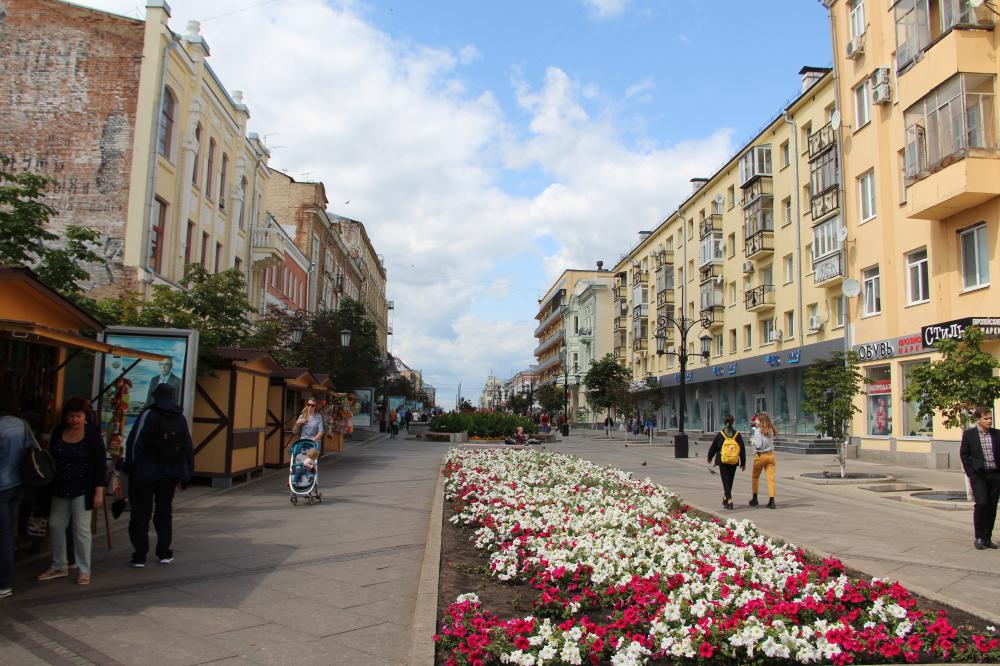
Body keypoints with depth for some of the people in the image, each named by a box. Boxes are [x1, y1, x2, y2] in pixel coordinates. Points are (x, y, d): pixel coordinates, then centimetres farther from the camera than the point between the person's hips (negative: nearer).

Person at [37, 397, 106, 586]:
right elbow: (50, 458, 12)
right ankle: (59, 566, 27)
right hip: (59, 489, 5)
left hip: (81, 490, -5)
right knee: (55, 525, 11)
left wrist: (99, 492, -14)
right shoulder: (58, 432, 3)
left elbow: (100, 465, -10)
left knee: (81, 528, -2)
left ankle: (84, 570, 7)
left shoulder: (92, 435, -10)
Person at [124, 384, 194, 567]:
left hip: (145, 472, -4)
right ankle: (164, 553, 15)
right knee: (164, 512, 14)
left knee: (141, 513, 4)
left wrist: (130, 468, -4)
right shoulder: (180, 419, 4)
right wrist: (184, 476, 11)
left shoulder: (148, 415, -9)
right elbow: (187, 448, 6)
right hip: (169, 474, 4)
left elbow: (135, 443, -12)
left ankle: (140, 556, 4)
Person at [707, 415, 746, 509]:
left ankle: (729, 501, -14)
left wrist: (709, 458, 20)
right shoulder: (737, 435, -1)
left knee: (726, 481, -1)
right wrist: (743, 463, 11)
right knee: (730, 481, 16)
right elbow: (742, 450, 2)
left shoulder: (719, 434, -6)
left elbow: (713, 447, 3)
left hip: (723, 462, -2)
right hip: (734, 462, 2)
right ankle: (725, 499, 29)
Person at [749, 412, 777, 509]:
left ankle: (754, 499, 22)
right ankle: (771, 500, -9)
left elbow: (758, 445, -18)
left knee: (755, 477, 14)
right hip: (771, 455, 4)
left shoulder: (758, 431, -13)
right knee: (771, 478, -1)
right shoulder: (771, 430, 5)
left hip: (760, 456, -4)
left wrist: (752, 440, 0)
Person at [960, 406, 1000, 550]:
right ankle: (979, 537, -2)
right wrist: (971, 473, -5)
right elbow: (964, 455, 1)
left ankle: (987, 538, 16)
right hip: (978, 475, -3)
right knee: (981, 503, -14)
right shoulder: (969, 434, -2)